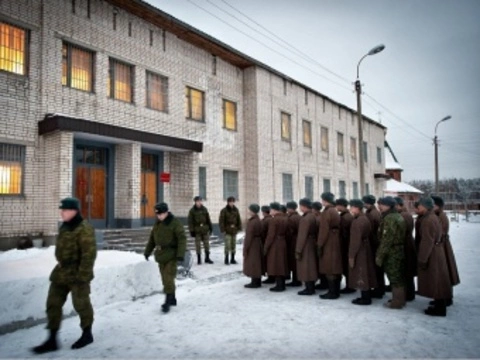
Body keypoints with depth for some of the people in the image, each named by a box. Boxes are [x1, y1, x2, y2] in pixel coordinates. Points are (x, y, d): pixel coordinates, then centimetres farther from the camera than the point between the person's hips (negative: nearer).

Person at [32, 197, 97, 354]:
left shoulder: (84, 229, -20)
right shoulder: (64, 227, 9)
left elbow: (89, 254, -22)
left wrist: (83, 275, -23)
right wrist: (60, 263, 21)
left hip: (77, 273, -9)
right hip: (61, 271, 9)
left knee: (81, 304, 6)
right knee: (53, 304, 9)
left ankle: (87, 334, 26)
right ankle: (52, 340, 20)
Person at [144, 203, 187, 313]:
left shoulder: (175, 223, -13)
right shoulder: (157, 223, 9)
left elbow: (182, 239, -17)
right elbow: (152, 239, 19)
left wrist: (180, 254, -24)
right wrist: (147, 252, 22)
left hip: (171, 256, -7)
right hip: (161, 256, 7)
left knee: (168, 279, -10)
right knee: (165, 279, 13)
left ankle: (167, 302, -1)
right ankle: (172, 300, 27)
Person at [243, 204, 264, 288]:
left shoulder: (251, 222, -20)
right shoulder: (258, 221, 7)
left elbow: (249, 237, -19)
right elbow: (260, 234, 10)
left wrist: (245, 249, -14)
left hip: (252, 245, -9)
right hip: (258, 244, 9)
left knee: (252, 264, -1)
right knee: (257, 264, 14)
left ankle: (255, 282, 5)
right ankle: (258, 281, 21)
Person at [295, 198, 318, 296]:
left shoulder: (305, 218, -20)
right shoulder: (313, 216, 9)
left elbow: (302, 236, -21)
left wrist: (298, 251, -18)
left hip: (306, 247, -10)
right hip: (312, 245, 10)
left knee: (305, 267, -2)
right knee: (310, 266, 15)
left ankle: (309, 289, 4)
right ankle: (311, 287, 23)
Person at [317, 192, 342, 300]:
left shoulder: (326, 212, -15)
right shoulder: (335, 211, 13)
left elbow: (324, 230, -19)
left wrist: (320, 245, -15)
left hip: (328, 244, -9)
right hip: (336, 243, 9)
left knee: (329, 269, -3)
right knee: (335, 268, 12)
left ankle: (332, 292, 1)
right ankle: (336, 291, 20)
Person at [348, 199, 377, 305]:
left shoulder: (357, 221, -21)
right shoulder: (365, 218, 10)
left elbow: (355, 241, -23)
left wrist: (351, 256, -18)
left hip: (359, 253, -10)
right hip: (365, 251, 10)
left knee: (361, 276, -1)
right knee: (365, 275, 15)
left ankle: (365, 298, 6)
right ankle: (366, 296, 24)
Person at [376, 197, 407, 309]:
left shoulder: (389, 218, -19)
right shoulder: (398, 216, 12)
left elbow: (386, 240, -22)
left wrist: (380, 255, -18)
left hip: (391, 253, -10)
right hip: (399, 251, 10)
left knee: (394, 277, 0)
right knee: (399, 277, 17)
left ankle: (396, 302, 9)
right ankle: (400, 299, 27)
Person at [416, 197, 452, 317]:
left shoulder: (427, 220, -22)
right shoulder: (433, 217, 9)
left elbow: (427, 242, -23)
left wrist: (422, 259, -19)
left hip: (432, 254, -10)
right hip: (437, 251, 10)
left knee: (435, 281, 0)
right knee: (437, 281, 18)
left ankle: (439, 309, 9)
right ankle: (439, 305, 30)